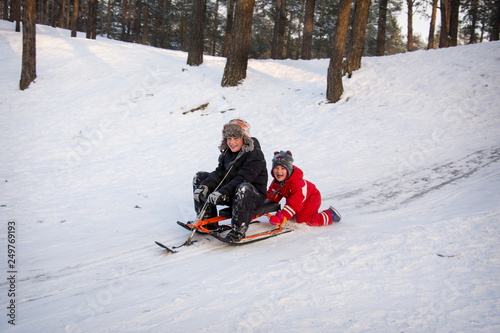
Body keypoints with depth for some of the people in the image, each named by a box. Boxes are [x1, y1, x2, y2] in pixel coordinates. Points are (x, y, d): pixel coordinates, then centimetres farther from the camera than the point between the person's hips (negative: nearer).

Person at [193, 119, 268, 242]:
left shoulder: (255, 154, -18)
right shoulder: (228, 152, 7)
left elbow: (242, 179, -28)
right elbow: (220, 173, 1)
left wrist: (221, 193, -37)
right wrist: (204, 186, -17)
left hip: (254, 194, -8)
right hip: (232, 193, 8)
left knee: (244, 188, -43)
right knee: (200, 177, 4)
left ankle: (238, 230, -34)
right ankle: (207, 220, 1)